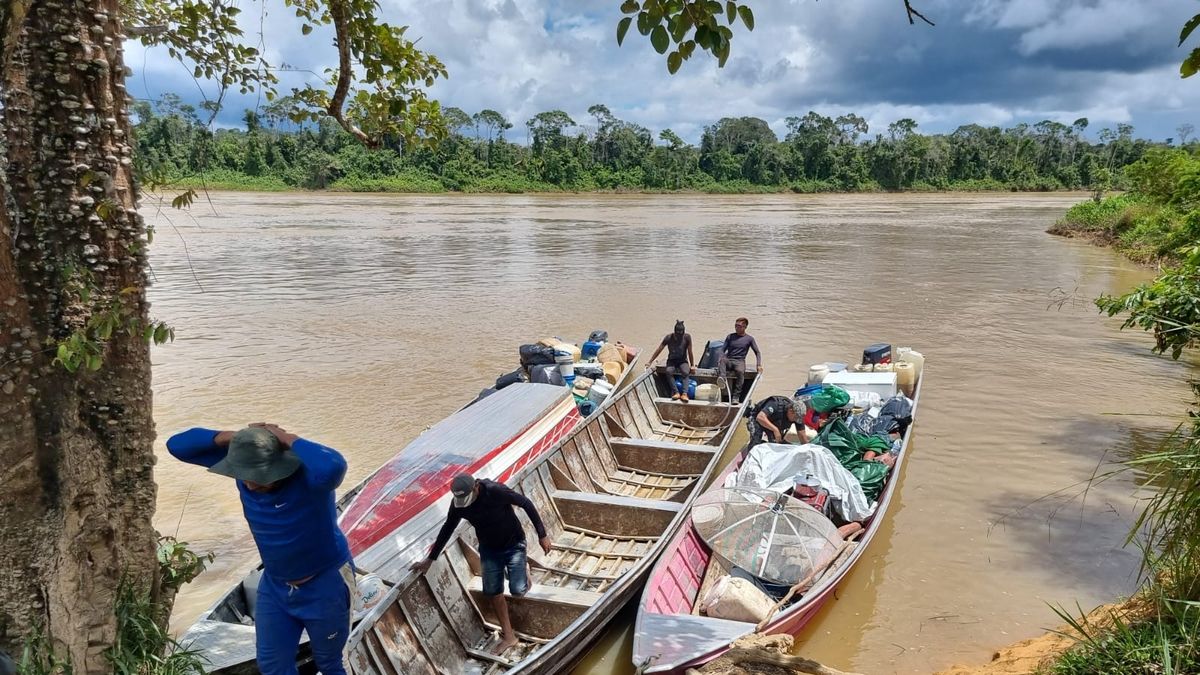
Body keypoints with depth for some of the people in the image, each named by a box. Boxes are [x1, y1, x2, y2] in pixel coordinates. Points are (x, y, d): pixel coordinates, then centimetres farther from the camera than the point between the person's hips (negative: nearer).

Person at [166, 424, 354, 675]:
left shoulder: (308, 476, -33)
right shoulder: (244, 463, -16)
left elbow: (334, 466, -60)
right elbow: (177, 446, -13)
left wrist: (289, 439, -43)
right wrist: (231, 437, -29)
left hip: (325, 584, -5)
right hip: (275, 584, 6)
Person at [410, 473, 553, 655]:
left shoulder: (496, 491, -32)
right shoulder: (458, 504, -17)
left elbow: (526, 504, -22)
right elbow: (447, 529, 0)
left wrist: (542, 535, -19)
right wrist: (430, 559, 5)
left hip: (513, 544, -4)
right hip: (489, 549, 4)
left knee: (518, 591, -11)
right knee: (494, 592, 3)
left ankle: (523, 567, 23)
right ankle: (508, 636, 20)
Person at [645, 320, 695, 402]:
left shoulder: (687, 337, -12)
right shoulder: (669, 338, -11)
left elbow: (690, 352, -4)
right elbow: (658, 350, -4)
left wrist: (692, 365, -1)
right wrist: (650, 362, -4)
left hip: (683, 361, 0)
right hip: (671, 361, 0)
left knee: (685, 372, -34)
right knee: (669, 371, -34)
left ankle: (684, 393, -48)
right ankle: (676, 392, -39)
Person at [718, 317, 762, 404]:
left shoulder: (749, 339, 10)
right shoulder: (730, 336, 15)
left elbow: (757, 352, 10)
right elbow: (723, 349, 11)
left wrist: (759, 365, -5)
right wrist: (721, 358, -10)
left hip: (740, 361, -2)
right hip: (728, 360, 2)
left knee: (740, 371, -37)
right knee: (722, 360, -34)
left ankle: (736, 397, -37)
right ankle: (722, 379, -61)